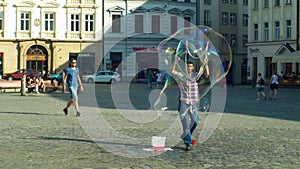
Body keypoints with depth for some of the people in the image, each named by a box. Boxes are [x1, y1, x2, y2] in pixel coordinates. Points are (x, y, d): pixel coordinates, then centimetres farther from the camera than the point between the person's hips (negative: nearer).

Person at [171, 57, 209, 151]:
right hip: (184, 102, -3)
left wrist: (206, 65, -17)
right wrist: (176, 62, -20)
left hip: (194, 102, 3)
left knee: (195, 121, 8)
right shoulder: (181, 75, 4)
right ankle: (188, 143, -6)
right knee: (185, 122, -7)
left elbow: (207, 74, -2)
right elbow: (172, 71, -9)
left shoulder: (196, 76, 9)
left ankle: (186, 136, 33)